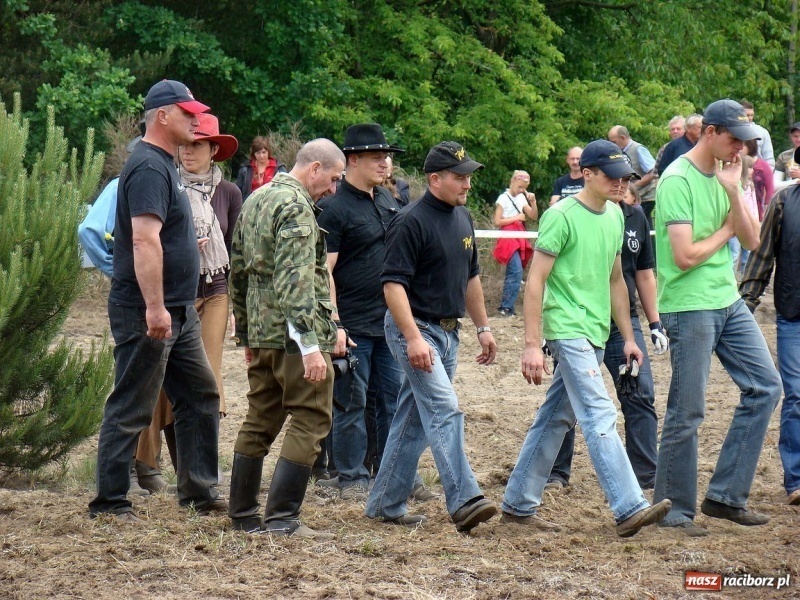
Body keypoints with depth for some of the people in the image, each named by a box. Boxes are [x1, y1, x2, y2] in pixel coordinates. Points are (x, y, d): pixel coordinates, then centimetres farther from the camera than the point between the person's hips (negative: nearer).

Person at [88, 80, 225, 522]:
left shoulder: (163, 164, 16)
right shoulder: (149, 167, -17)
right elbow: (145, 240, -26)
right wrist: (155, 307, -30)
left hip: (176, 311, 10)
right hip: (147, 314, -10)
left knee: (201, 395, 14)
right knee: (132, 408, -4)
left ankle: (199, 490, 22)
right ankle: (109, 502, 3)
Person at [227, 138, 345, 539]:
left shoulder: (255, 200, 16)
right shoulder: (296, 207, -13)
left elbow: (238, 271, 22)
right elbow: (295, 282, -23)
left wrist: (245, 334, 27)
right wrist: (310, 344, -26)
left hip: (261, 335, 9)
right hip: (292, 335, -9)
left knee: (260, 422, 14)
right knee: (310, 420, -5)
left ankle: (242, 514, 18)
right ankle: (282, 517, -9)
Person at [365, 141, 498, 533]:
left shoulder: (462, 218, 12)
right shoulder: (412, 221, -15)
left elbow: (470, 277, 23)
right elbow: (393, 283, -19)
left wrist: (483, 327, 21)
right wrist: (414, 338, -26)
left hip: (448, 332, 9)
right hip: (414, 328, -9)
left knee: (414, 421, 11)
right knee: (444, 409, -18)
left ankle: (386, 504, 18)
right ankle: (463, 501, -24)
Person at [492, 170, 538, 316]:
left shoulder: (521, 198, 15)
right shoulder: (504, 198, -6)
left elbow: (534, 217, 13)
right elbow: (497, 222, -12)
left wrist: (533, 202, -2)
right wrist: (516, 218, -11)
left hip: (520, 240, 8)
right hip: (508, 239, -8)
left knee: (512, 274, 6)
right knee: (516, 272, -19)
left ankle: (505, 307, 9)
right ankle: (506, 307, -17)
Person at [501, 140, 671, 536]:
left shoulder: (615, 216, 13)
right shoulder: (562, 216, -11)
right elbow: (535, 281, -12)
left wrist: (628, 337, 20)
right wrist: (532, 344, -17)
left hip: (595, 334, 8)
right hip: (567, 329, -8)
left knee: (555, 419, 12)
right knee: (600, 418, -16)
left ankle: (518, 505, 19)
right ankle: (629, 509, -22)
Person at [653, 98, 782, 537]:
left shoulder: (725, 175, 10)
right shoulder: (678, 180, -14)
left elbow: (751, 241, 5)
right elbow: (685, 255, -21)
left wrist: (733, 192, -9)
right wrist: (725, 231, -5)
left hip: (729, 303, 8)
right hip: (688, 307, -8)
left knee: (765, 387, 6)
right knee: (686, 413, -2)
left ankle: (725, 496, 11)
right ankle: (675, 511, 10)